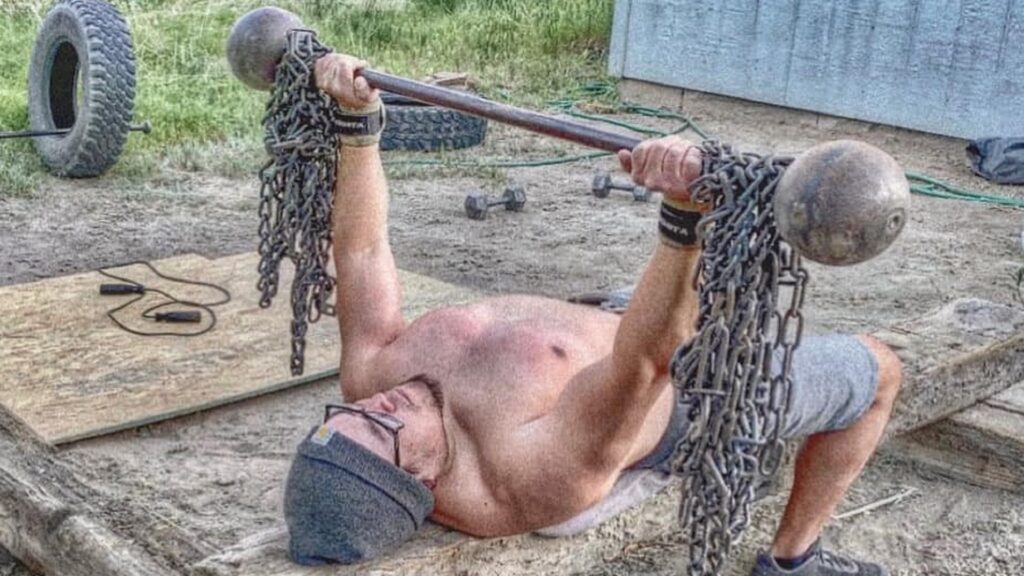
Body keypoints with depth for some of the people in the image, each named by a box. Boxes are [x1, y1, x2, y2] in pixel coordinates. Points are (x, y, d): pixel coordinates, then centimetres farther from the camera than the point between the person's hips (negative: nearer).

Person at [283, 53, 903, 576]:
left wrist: (359, 119, -20)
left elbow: (361, 250, -17)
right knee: (880, 365, 7)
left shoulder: (371, 381, -25)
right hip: (690, 398, -7)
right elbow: (648, 359, -56)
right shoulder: (536, 469, -45)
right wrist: (687, 211, -69)